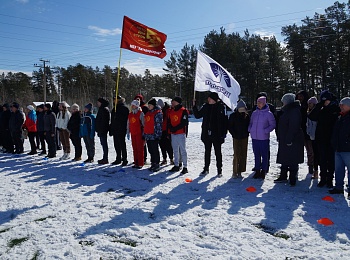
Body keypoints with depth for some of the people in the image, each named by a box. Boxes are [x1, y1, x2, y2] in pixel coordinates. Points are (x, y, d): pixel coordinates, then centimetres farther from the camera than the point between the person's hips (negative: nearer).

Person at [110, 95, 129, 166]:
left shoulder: (124, 108, -8)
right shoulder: (115, 108, 18)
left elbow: (123, 119, -16)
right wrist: (111, 130, 19)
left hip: (121, 131, -8)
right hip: (115, 130, 9)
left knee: (122, 145, -4)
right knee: (116, 145, 12)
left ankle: (124, 159, 3)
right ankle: (118, 159, 21)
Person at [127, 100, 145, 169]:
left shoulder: (140, 114, -6)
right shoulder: (130, 114, 13)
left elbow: (143, 124, -7)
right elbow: (128, 124, 19)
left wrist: (143, 133, -10)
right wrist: (128, 132, 16)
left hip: (139, 134, -6)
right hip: (133, 134, 6)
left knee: (140, 148, -4)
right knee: (134, 149, 10)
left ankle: (140, 163, 0)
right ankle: (136, 162, 18)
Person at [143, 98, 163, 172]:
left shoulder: (157, 113, -8)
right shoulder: (148, 113, 17)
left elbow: (158, 125, -14)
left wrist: (157, 134, -18)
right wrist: (144, 134, 19)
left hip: (154, 136, -8)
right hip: (148, 135, 8)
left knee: (155, 150, -2)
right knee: (151, 150, 13)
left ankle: (156, 165, 6)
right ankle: (153, 164, 23)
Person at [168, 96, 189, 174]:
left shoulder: (183, 111, -8)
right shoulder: (170, 111, 12)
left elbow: (184, 123, -14)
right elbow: (168, 122, 14)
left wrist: (175, 128, -17)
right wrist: (170, 128, -5)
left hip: (181, 133, -7)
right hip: (173, 133, 7)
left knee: (182, 150, -4)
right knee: (175, 150, 13)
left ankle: (185, 167, 1)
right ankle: (176, 165, 23)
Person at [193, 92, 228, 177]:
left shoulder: (220, 107, -7)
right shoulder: (205, 107, 4)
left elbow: (224, 122, -9)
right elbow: (197, 115, 13)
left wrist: (223, 134, -14)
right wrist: (194, 106, 1)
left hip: (216, 135, -4)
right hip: (207, 134, 4)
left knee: (218, 152, 6)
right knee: (207, 151, 14)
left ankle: (219, 170, 16)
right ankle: (206, 168, 25)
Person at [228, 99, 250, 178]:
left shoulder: (247, 116, 6)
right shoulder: (233, 116, -2)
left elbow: (249, 125, 15)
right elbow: (230, 126, 0)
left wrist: (247, 133, 1)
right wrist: (234, 135, -8)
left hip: (244, 138, 3)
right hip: (236, 138, -3)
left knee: (243, 155, 4)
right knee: (236, 155, -8)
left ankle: (240, 172, 13)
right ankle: (235, 172, 0)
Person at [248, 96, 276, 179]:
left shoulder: (268, 113, -6)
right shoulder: (254, 113, 8)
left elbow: (273, 125, -3)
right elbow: (250, 123, 18)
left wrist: (266, 131, -14)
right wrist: (250, 130, 1)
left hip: (264, 138, -4)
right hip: (254, 137, 4)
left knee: (264, 155, 5)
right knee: (256, 155, 11)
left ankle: (263, 171, 15)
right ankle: (257, 170, 21)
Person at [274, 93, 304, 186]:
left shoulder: (294, 111, -15)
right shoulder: (287, 111, 16)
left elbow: (293, 127, -22)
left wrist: (289, 140, -24)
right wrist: (279, 138, 18)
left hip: (292, 141, -10)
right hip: (284, 140, 10)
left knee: (292, 161, -1)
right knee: (284, 159, 16)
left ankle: (292, 179, 8)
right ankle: (283, 177, 26)